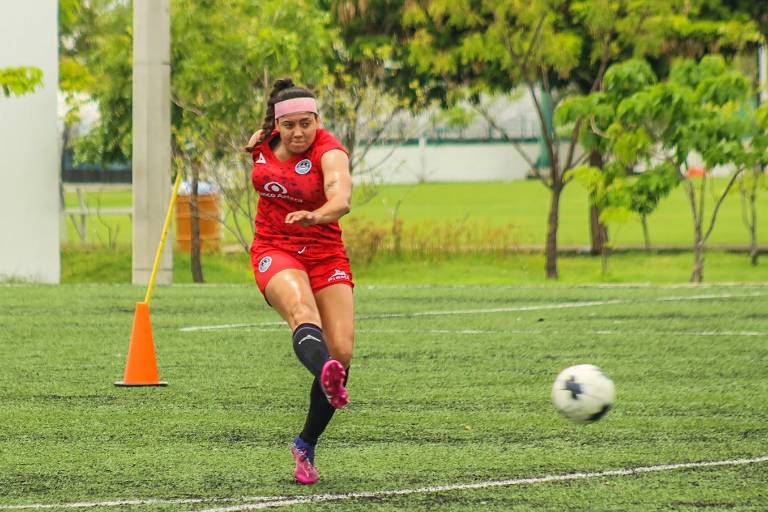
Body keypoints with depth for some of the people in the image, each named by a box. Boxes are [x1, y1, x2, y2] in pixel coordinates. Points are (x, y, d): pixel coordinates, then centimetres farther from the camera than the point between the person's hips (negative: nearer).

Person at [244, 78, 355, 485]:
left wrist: (318, 214, -56)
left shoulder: (328, 151, -14)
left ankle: (306, 445, 8)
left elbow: (341, 196, -38)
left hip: (325, 253, -1)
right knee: (302, 312, -33)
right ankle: (327, 377, -69)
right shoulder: (263, 145, 1)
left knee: (341, 350, -13)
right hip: (274, 250, 1)